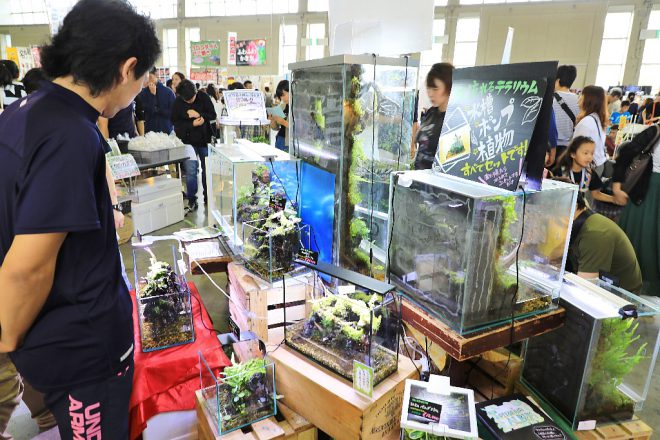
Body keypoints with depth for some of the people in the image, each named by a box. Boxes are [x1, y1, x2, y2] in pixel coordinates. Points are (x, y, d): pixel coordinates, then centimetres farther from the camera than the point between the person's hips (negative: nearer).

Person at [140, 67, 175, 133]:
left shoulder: (168, 92, -3)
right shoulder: (143, 92, 2)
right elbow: (147, 110, -9)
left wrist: (158, 110, -8)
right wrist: (152, 94, -12)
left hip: (165, 131, -1)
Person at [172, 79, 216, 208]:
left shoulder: (203, 97, -6)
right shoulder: (178, 102, -6)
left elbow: (213, 115, -5)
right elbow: (175, 122, -6)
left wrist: (199, 115, -21)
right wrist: (192, 124, -19)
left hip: (204, 139, 1)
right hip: (188, 140, -1)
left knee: (207, 169, 8)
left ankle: (208, 197, 22)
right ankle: (191, 199, 13)